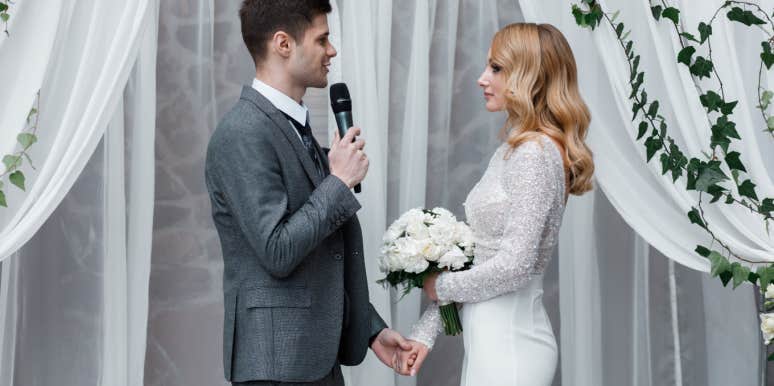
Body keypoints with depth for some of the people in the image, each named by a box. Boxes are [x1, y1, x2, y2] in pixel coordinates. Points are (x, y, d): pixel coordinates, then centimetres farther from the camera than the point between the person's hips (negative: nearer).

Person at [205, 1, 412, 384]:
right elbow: (277, 252, -22)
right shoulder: (242, 134, -15)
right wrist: (339, 182, -12)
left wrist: (370, 328, 17)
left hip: (318, 355, 9)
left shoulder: (294, 126, 15)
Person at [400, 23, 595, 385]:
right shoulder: (512, 150, 13)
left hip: (507, 342, -8)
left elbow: (514, 265, -21)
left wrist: (441, 286, -5)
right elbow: (473, 256, 13)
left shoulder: (535, 153, -15)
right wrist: (425, 332, 8)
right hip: (493, 337, 8)